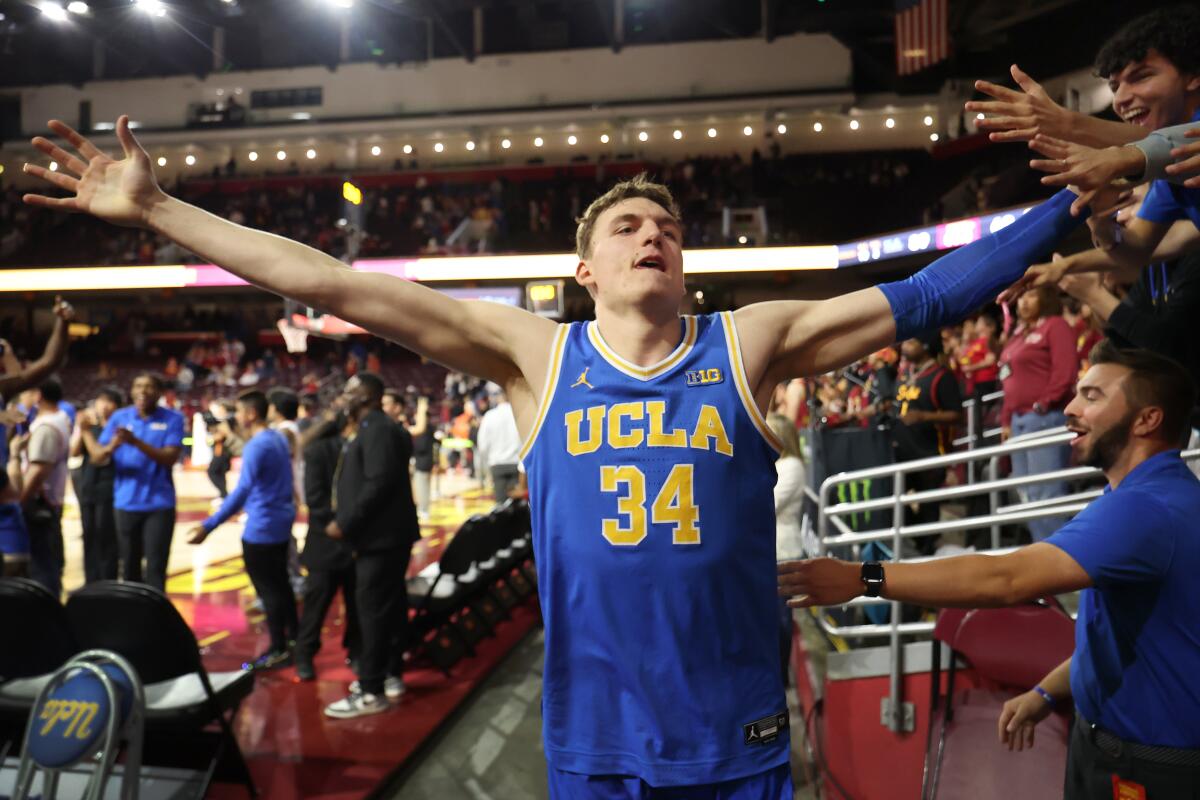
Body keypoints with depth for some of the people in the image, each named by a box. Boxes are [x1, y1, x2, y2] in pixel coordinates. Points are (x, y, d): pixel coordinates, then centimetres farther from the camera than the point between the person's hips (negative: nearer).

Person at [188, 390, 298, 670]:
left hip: (262, 528, -9)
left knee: (268, 588, 1)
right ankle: (294, 637, 28)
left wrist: (209, 526, -33)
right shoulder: (278, 438, 7)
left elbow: (242, 490, -30)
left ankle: (279, 650, 10)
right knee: (279, 582, 19)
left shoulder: (257, 446, -21)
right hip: (281, 521, 9)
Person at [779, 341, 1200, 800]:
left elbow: (1006, 579, -37)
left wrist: (863, 578, -38)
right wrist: (1048, 693, 10)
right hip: (1109, 741, 9)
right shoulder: (1149, 497, 9)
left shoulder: (1149, 507, -28)